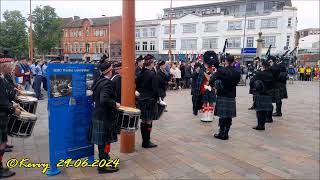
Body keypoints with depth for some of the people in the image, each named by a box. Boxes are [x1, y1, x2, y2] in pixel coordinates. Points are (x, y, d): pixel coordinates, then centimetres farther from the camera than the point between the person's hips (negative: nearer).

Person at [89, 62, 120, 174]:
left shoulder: (98, 81, 8)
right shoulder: (107, 83, -21)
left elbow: (94, 97, 17)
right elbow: (104, 100, -32)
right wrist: (115, 104, -19)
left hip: (98, 114, 9)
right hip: (105, 116, -9)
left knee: (101, 141, 20)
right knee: (105, 141, 1)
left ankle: (103, 158, 35)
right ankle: (103, 166, 12)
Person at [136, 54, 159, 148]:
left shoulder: (140, 73, 5)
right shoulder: (152, 74, -16)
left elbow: (137, 86, 14)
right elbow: (155, 89, -17)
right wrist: (157, 98, -4)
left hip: (141, 99, 8)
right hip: (150, 100, -8)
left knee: (143, 121, 14)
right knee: (149, 121, 2)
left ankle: (144, 141, 25)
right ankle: (146, 142, 10)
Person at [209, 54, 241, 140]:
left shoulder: (220, 71, -12)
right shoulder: (237, 73, -1)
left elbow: (211, 82, -14)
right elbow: (236, 82, 13)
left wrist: (215, 86, 6)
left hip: (222, 96, -3)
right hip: (231, 97, 3)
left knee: (222, 116, 4)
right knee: (229, 117, 10)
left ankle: (222, 134, 10)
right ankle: (226, 133, 17)